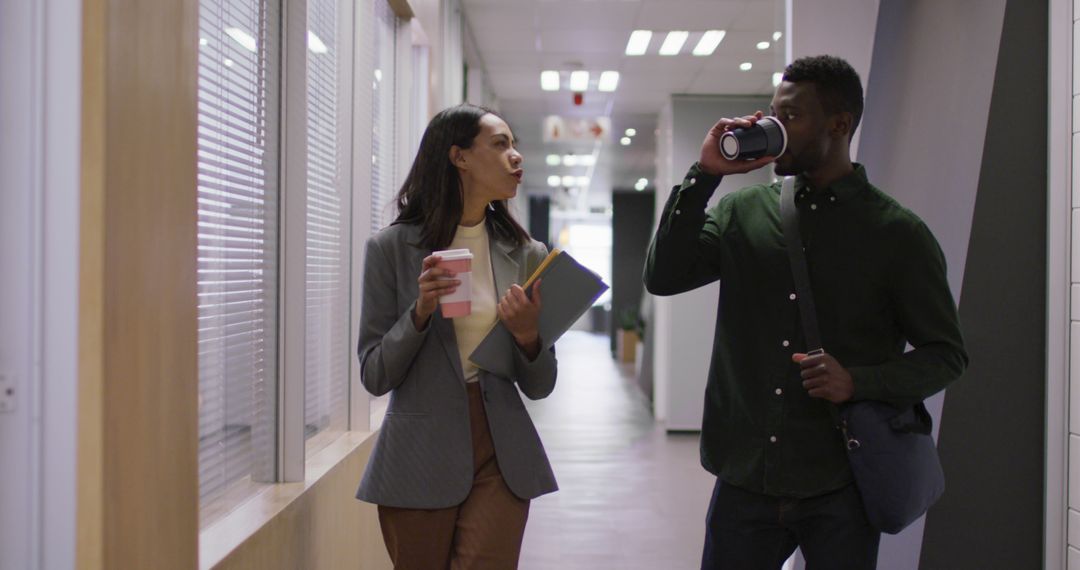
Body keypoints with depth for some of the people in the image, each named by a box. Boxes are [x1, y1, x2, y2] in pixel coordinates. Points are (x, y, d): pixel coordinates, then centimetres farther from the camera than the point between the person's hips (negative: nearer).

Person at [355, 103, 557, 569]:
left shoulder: (527, 255, 4)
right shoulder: (392, 248, -3)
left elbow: (538, 387, 7)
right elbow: (375, 377, -3)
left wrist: (527, 337, -14)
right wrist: (421, 312, -18)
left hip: (501, 460, 2)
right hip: (420, 457, -1)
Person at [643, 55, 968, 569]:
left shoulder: (898, 233, -3)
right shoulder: (743, 211, 7)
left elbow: (946, 354, 0)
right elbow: (663, 277, -3)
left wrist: (857, 381, -17)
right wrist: (705, 174, -9)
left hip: (840, 490, -2)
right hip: (745, 481, 3)